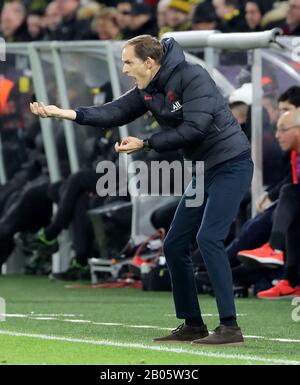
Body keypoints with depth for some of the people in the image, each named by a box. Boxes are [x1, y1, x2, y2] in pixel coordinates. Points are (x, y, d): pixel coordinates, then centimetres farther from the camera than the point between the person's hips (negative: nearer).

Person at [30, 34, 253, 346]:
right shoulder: (147, 91, 5)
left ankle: (230, 328, -22)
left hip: (231, 165, -9)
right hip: (204, 170, 9)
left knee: (208, 238, -22)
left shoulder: (192, 77, -19)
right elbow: (116, 112, -3)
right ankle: (193, 325, 18)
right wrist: (66, 114, -15)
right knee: (174, 246, 8)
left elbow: (194, 129, -27)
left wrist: (145, 144, -21)